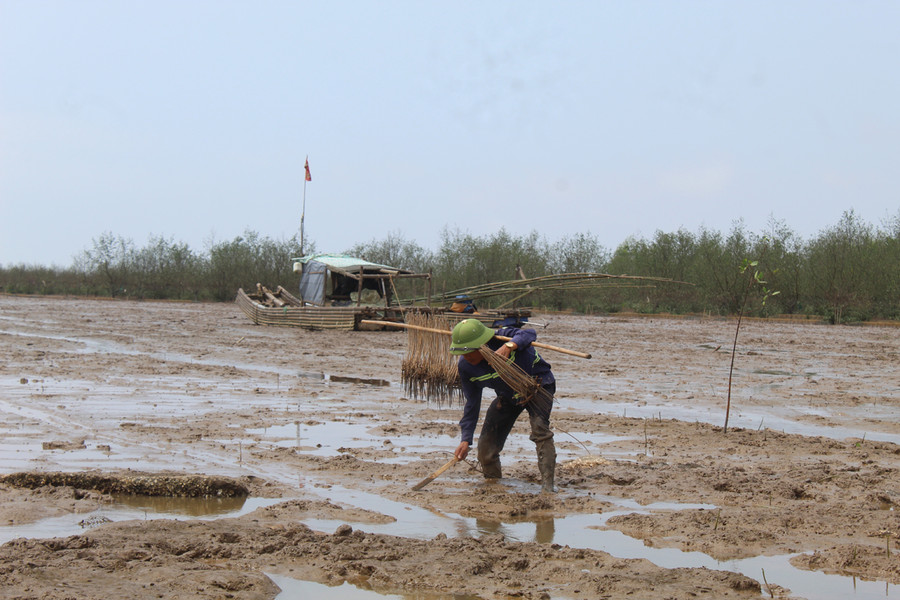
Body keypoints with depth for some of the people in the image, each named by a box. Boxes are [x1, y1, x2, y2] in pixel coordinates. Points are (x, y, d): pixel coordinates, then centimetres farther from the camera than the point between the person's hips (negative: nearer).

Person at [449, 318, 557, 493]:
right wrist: (465, 439, -15)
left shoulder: (502, 337, -31)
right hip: (508, 396, 5)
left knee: (540, 428, -29)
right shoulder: (465, 366, -17)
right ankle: (492, 481, 24)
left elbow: (529, 334, -48)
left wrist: (509, 346, -68)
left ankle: (547, 483, -25)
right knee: (486, 444, -3)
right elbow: (471, 403, -10)